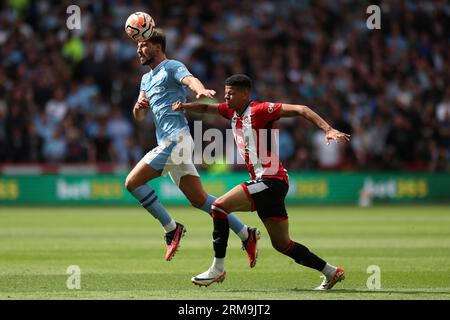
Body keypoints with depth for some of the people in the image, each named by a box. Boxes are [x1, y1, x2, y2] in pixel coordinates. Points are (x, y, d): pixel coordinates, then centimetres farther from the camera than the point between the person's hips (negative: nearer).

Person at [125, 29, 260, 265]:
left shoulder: (172, 67, -2)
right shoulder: (147, 78, 25)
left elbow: (190, 80, -24)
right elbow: (139, 117, 22)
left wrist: (201, 90, -48)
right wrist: (139, 106, -2)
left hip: (175, 138, -9)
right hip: (168, 142, 9)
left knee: (133, 182, -14)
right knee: (199, 199, 5)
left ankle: (171, 229, -9)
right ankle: (246, 234, 7)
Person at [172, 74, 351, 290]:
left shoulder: (259, 110, -12)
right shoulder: (232, 111, 12)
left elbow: (300, 110, -17)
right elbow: (207, 108, 21)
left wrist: (328, 130, -28)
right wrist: (184, 107, -1)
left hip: (272, 181, -9)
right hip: (262, 183, 9)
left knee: (219, 206, -17)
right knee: (282, 244, 12)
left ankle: (218, 269, -13)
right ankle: (331, 272, 21)